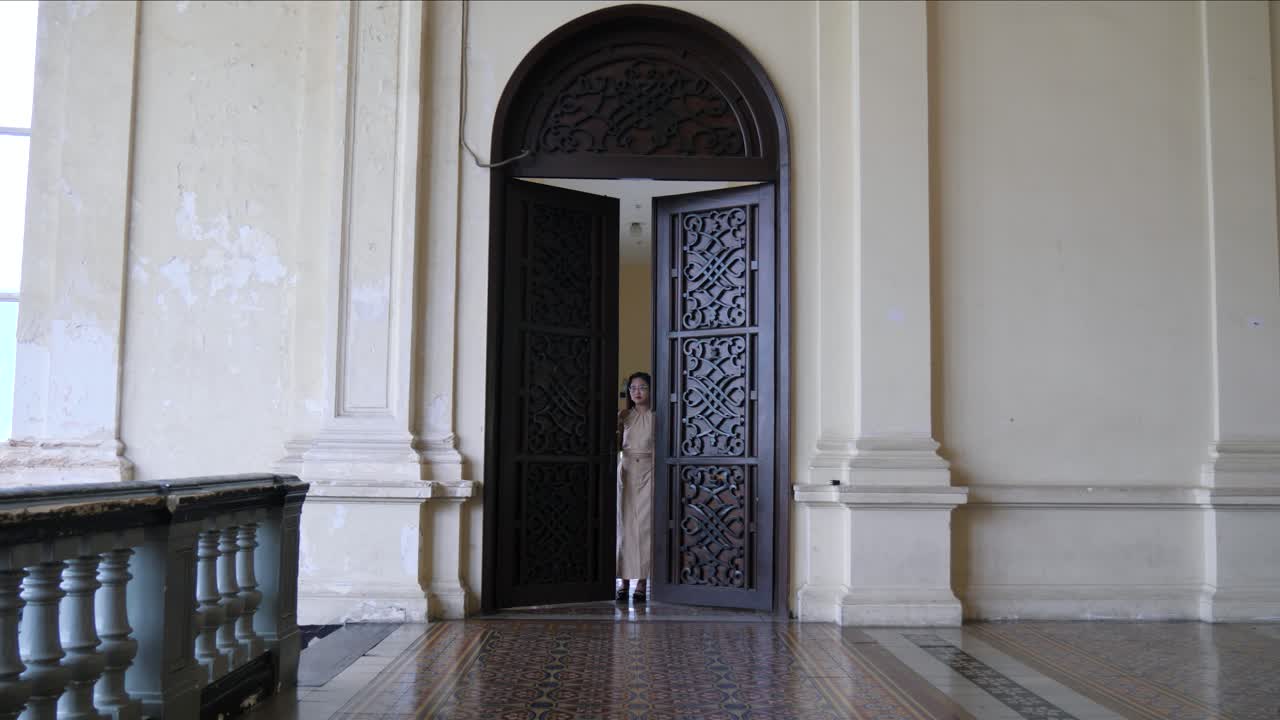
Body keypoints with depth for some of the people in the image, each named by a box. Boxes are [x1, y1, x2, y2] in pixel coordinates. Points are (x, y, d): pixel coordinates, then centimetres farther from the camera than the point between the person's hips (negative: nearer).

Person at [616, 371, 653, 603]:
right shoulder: (624, 416, 9)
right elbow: (617, 446, 6)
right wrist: (616, 427, -10)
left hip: (648, 471, -2)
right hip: (626, 470, 2)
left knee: (645, 524, -5)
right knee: (625, 524, 1)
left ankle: (642, 581, -1)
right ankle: (625, 579, 6)